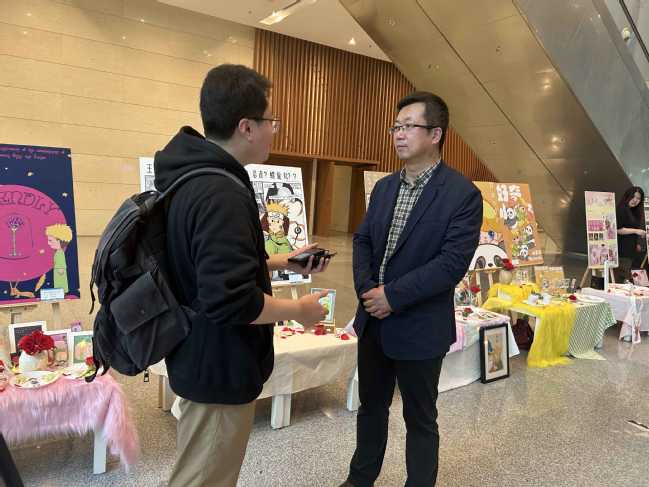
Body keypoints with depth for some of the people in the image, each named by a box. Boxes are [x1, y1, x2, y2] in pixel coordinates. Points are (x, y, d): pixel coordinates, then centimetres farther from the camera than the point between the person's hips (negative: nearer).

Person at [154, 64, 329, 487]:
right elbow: (231, 301, -33)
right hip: (220, 369, -10)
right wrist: (298, 309, -16)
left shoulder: (195, 177, 5)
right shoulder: (222, 194, -28)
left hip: (202, 358, 10)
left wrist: (282, 262, 13)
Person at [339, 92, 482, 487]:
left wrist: (393, 296, -20)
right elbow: (362, 240, 9)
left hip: (420, 327, -6)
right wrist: (366, 289, -9)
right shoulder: (384, 187, 7)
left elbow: (453, 263, -20)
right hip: (373, 320, 6)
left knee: (420, 419, 13)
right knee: (371, 406, 22)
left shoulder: (463, 194, -13)